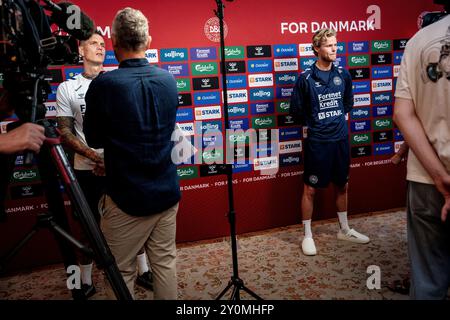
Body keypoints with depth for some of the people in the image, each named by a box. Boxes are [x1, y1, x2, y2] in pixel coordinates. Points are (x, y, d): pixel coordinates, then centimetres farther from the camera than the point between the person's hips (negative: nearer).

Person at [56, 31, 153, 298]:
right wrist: (96, 157, -14)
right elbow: (65, 132, -1)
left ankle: (144, 271, 24)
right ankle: (86, 282, 26)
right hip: (87, 169, 0)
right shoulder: (67, 88, 3)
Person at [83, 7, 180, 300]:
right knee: (165, 262, 17)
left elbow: (94, 140, -1)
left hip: (127, 197, -4)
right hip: (168, 192, 5)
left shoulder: (103, 85, -15)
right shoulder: (169, 80, 0)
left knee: (122, 272, 11)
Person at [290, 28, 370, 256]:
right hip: (317, 142, -5)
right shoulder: (306, 78, -10)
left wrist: (338, 119, 10)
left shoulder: (343, 74, 4)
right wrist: (314, 124, 5)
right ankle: (307, 236, 17)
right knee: (310, 189, 2)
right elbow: (296, 110, -3)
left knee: (342, 186, 16)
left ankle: (344, 230, 34)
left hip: (341, 139, 5)